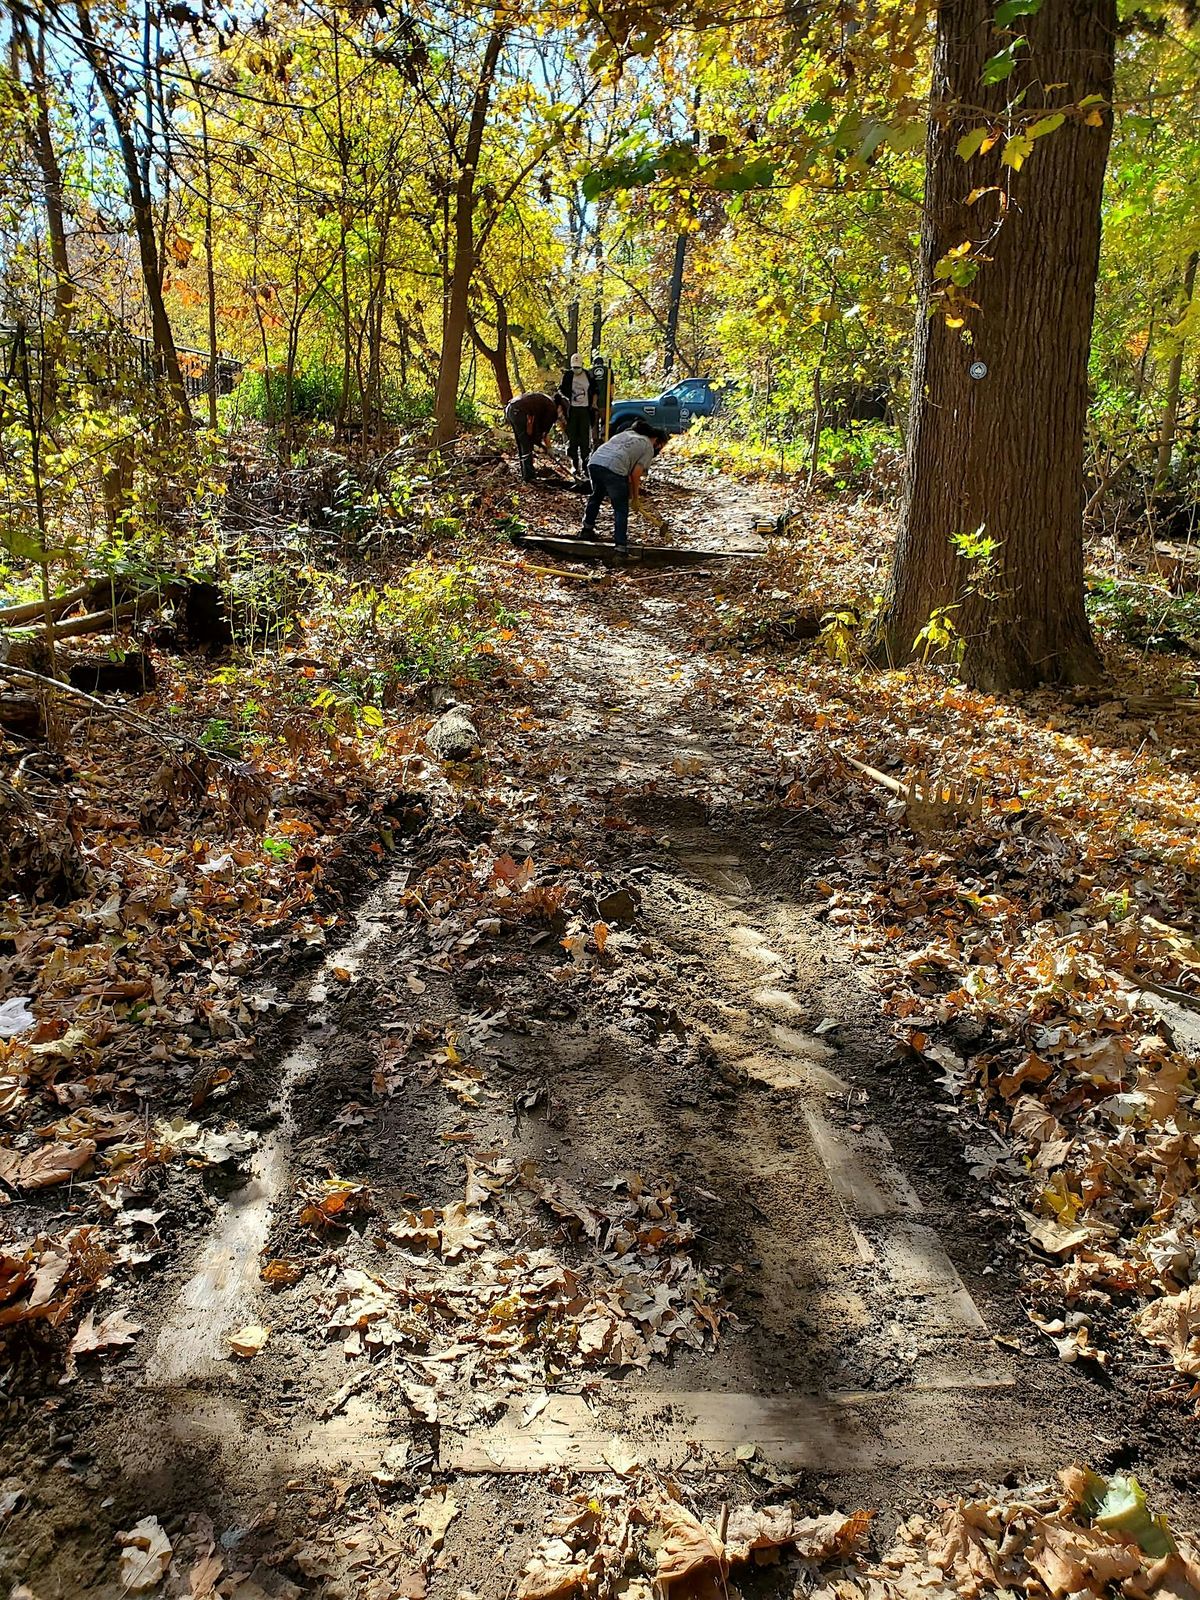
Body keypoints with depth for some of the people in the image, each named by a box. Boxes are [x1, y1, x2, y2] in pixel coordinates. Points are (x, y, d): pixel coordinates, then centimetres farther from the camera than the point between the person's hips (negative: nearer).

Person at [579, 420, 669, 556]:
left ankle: (587, 529, 44)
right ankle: (621, 546, 7)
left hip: (594, 462, 7)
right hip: (613, 469, -7)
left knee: (596, 496, 32)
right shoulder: (648, 448, 10)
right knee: (621, 509, 7)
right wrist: (635, 498, 14)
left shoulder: (627, 433, 31)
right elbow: (635, 474, 2)